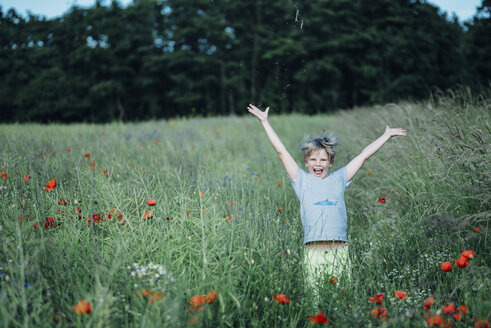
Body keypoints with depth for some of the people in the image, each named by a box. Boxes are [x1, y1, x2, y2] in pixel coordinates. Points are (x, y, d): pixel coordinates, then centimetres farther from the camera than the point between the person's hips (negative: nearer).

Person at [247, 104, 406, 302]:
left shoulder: (338, 179, 15)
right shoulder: (302, 180, 11)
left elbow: (364, 155, 20)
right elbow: (281, 150, 10)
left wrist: (387, 135, 27)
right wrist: (265, 122, 10)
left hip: (339, 250, 2)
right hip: (313, 251, -1)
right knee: (314, 298, -3)